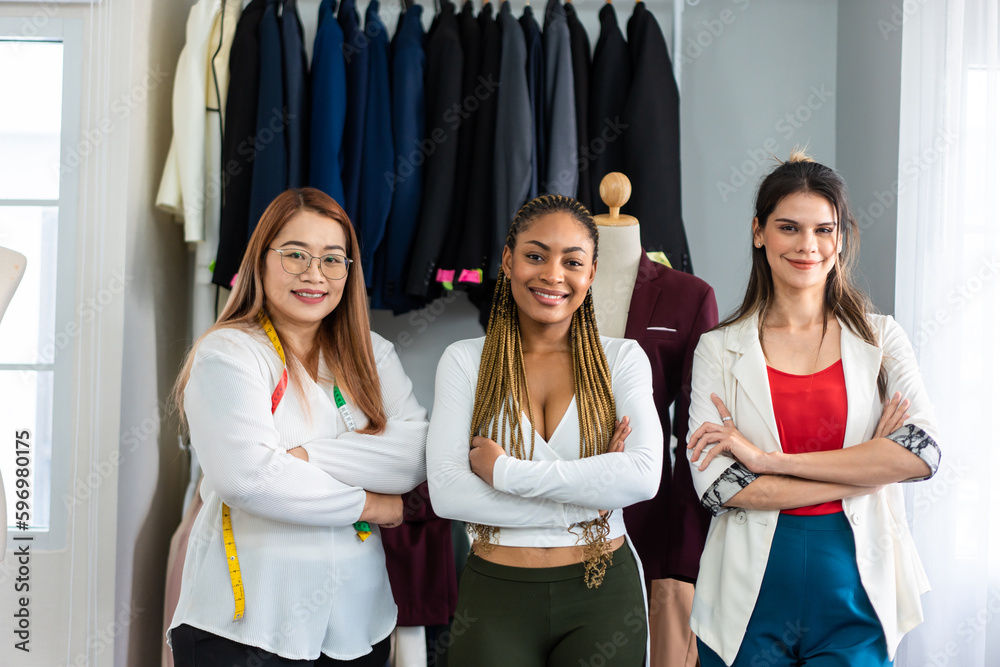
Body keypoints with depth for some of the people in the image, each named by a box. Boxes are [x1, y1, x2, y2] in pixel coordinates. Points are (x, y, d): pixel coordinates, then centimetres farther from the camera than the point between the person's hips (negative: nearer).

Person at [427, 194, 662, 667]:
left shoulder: (622, 358, 0)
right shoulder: (465, 361, -1)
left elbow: (643, 476, -16)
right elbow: (446, 493, -12)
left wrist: (503, 470, -17)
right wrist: (583, 498, -14)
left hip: (605, 592, 1)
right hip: (496, 593, 0)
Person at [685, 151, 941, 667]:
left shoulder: (880, 339, 3)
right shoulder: (719, 350, -1)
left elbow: (923, 451, -12)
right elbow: (715, 485, -11)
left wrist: (770, 459, -16)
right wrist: (864, 470, -12)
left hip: (854, 587, 1)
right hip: (752, 592, 0)